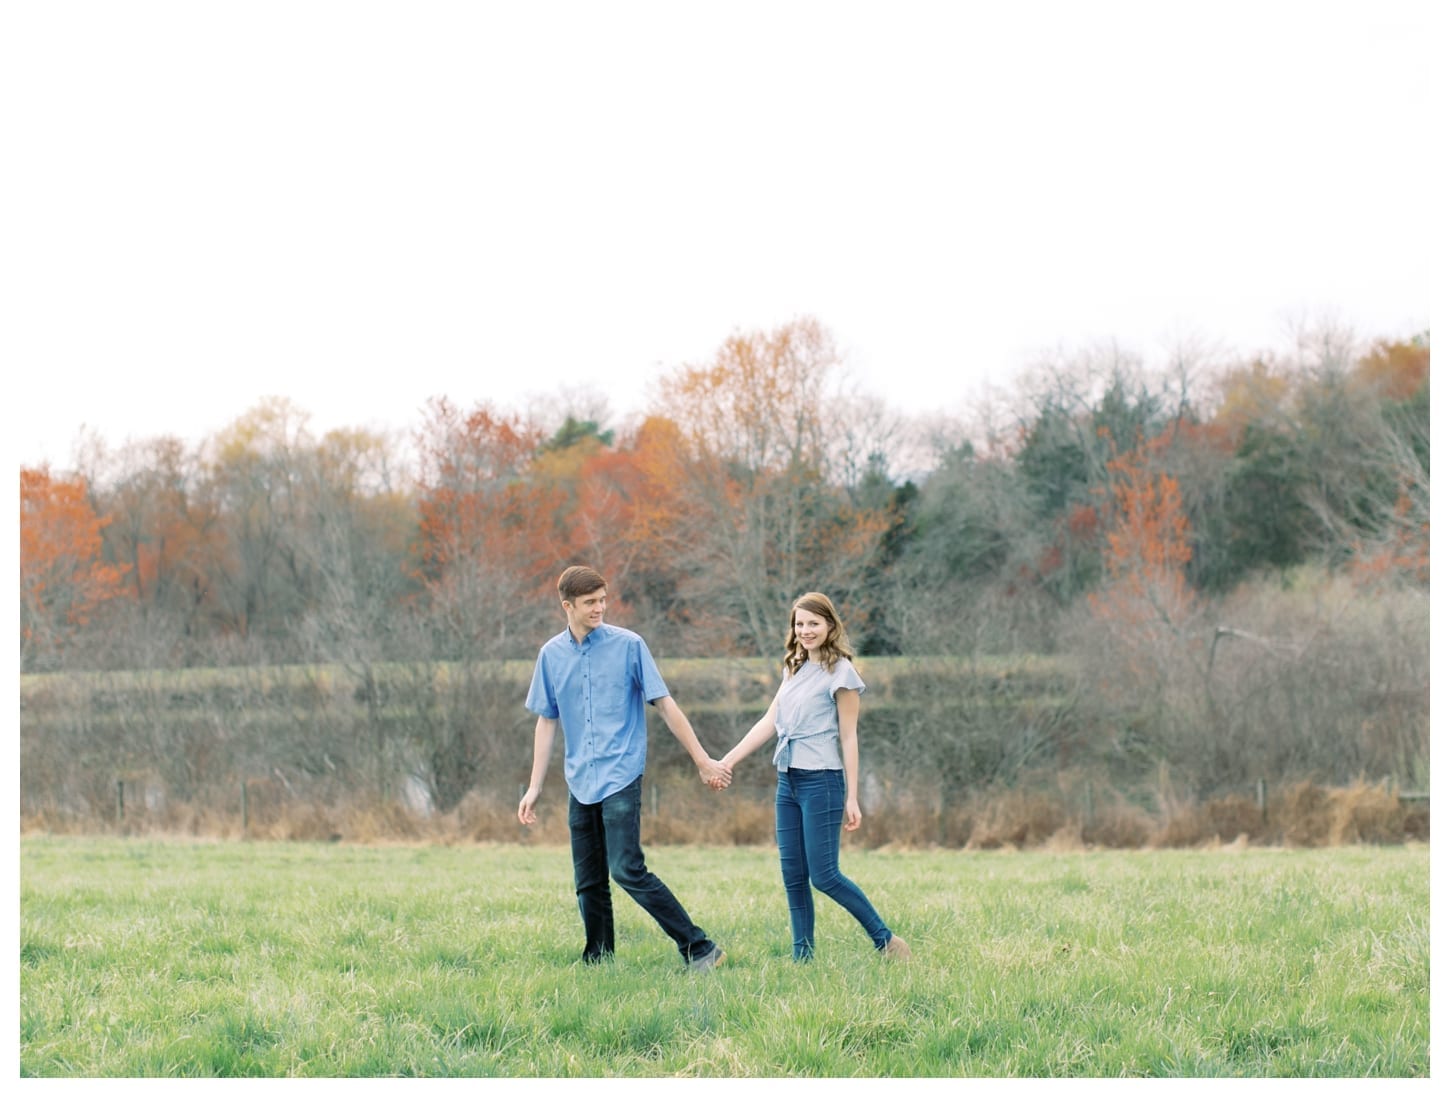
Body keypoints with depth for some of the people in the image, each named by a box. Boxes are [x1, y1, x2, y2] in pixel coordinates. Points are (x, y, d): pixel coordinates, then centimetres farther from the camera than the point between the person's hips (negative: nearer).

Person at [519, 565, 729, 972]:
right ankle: (597, 964, 16)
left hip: (620, 777, -5)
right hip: (579, 782, 5)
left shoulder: (628, 645, -3)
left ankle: (699, 949, -13)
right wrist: (534, 788, 11)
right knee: (588, 884, 6)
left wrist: (703, 760, 0)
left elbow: (665, 704, -1)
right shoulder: (551, 655, 7)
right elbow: (546, 722, 14)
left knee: (627, 870, -15)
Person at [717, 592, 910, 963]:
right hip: (788, 780, 7)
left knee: (824, 875, -9)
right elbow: (769, 722, 14)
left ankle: (885, 941, 1)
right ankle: (802, 957, 9)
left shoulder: (840, 673, -5)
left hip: (821, 780, -7)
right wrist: (726, 762, 8)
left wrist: (852, 797, -10)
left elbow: (848, 737, -7)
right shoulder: (794, 669, 15)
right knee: (793, 876, 5)